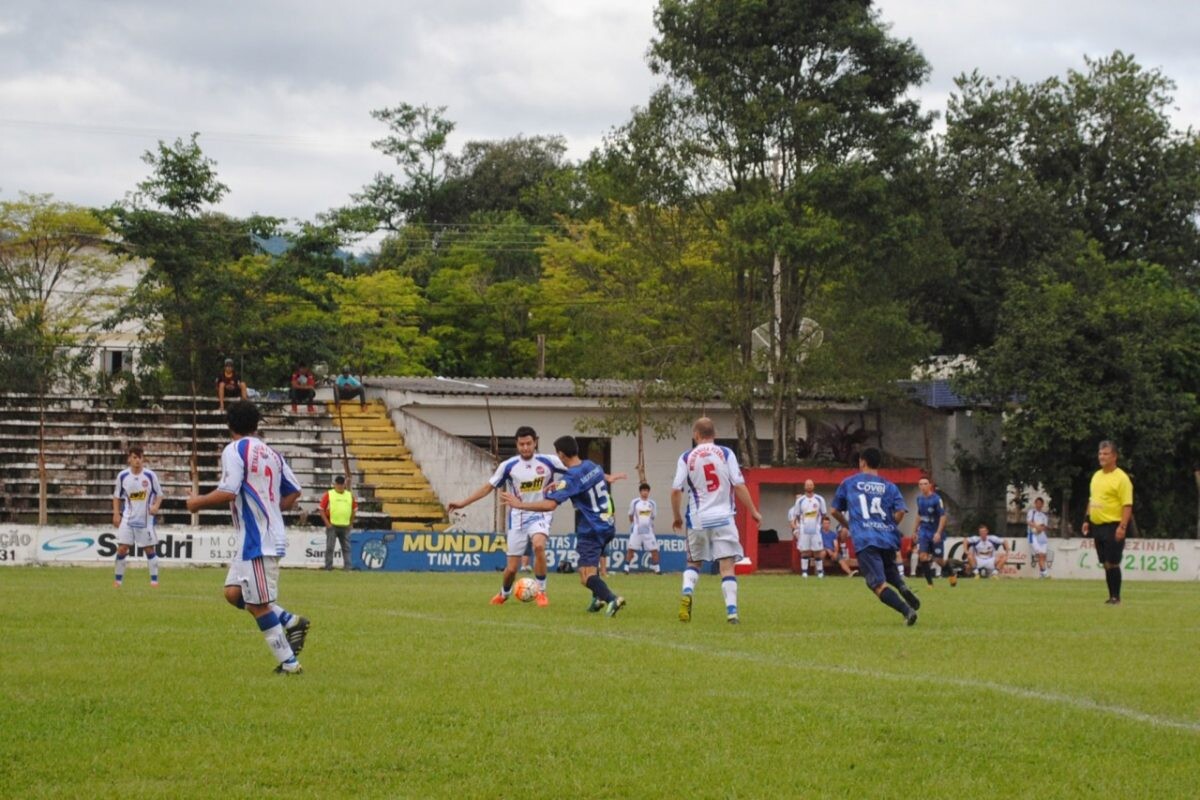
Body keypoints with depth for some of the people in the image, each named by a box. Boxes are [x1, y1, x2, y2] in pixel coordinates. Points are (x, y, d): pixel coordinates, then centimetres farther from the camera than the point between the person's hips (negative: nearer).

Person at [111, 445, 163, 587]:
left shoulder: (150, 475, -8)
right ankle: (118, 579, 6)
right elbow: (117, 496, 9)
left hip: (146, 518, -1)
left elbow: (159, 494, 2)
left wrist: (156, 506, -17)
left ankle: (154, 579, 12)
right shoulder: (122, 476, -4)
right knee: (122, 548, -6)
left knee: (149, 549, 4)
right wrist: (116, 513, 0)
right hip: (128, 518, 1)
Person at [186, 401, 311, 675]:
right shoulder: (271, 453, 14)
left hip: (256, 538, -9)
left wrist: (198, 502, -5)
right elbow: (293, 492, 16)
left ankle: (288, 663, -1)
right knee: (234, 592, 14)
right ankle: (289, 621, 5)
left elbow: (227, 492, -20)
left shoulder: (234, 450, -9)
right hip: (271, 534, 9)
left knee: (258, 605, -3)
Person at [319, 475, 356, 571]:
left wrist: (350, 522, 10)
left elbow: (354, 510, 18)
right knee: (330, 547, -4)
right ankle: (328, 567, 0)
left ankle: (347, 566, 5)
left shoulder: (350, 495, 10)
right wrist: (327, 523, -7)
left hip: (345, 526, 3)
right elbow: (322, 510, 0)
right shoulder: (328, 495, 0)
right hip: (332, 526, -3)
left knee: (346, 548, 3)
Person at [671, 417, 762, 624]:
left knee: (693, 562, 18)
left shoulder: (686, 458, 1)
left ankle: (687, 592, -10)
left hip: (698, 520, 1)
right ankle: (732, 611, -9)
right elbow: (739, 486, -5)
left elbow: (676, 491, -3)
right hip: (723, 518, -1)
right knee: (727, 566, 1)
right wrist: (753, 512, 4)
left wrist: (677, 517, 12)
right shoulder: (726, 454, 0)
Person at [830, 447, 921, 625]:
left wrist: (848, 525, 36)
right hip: (888, 539, 3)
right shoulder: (889, 486, 13)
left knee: (879, 584, -7)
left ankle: (907, 610, -29)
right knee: (889, 570, 29)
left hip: (864, 541, -3)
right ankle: (902, 586, -5)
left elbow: (835, 511, 18)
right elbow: (901, 511, -2)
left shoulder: (848, 483, 12)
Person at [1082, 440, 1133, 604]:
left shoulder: (1121, 478, -10)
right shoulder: (1096, 476, 14)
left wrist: (1122, 527, -22)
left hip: (1113, 527, -7)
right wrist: (1087, 520, 17)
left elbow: (1127, 505, -15)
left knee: (1112, 563, -7)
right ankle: (1111, 595, 14)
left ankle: (1116, 597, 0)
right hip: (1098, 526, 7)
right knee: (1106, 564, 9)